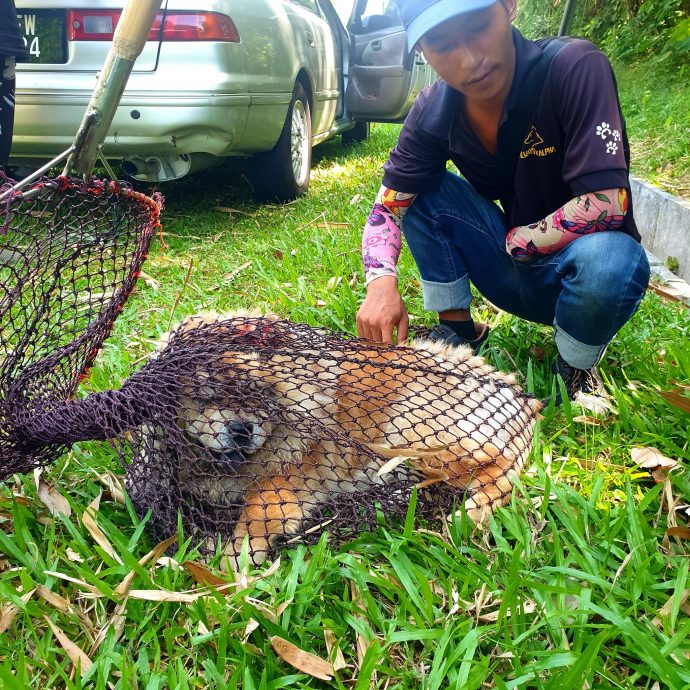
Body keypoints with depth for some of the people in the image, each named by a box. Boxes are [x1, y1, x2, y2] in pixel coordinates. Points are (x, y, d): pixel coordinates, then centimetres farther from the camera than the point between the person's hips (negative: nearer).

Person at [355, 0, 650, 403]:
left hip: (579, 267, -3)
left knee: (610, 259, -37)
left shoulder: (575, 68, -25)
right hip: (513, 270, 4)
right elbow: (387, 207, -8)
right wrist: (381, 282, -27)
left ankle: (577, 367, -5)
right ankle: (458, 328, 3)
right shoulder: (434, 112, -11)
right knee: (420, 188, -12)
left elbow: (605, 205, -31)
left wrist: (515, 242, -16)